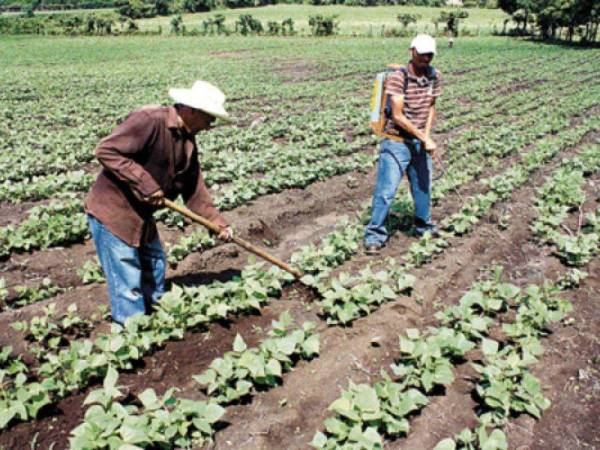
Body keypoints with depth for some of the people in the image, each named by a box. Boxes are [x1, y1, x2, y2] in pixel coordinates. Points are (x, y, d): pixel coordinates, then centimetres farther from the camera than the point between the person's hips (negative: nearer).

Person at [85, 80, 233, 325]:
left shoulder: (188, 140, 5)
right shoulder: (149, 120, -23)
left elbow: (194, 187, 10)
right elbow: (106, 150, -27)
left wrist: (218, 222, 5)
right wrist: (145, 184, -27)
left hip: (141, 215, 10)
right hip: (112, 211, -9)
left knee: (155, 269, 23)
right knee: (128, 284, -2)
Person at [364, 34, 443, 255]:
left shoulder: (434, 77, 1)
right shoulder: (398, 77, -17)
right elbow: (398, 116, -20)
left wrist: (427, 135, -4)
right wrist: (424, 138, -18)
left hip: (420, 142, 6)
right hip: (397, 143, -6)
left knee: (423, 187, 18)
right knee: (386, 190, -6)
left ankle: (424, 227, 39)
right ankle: (374, 236, 6)